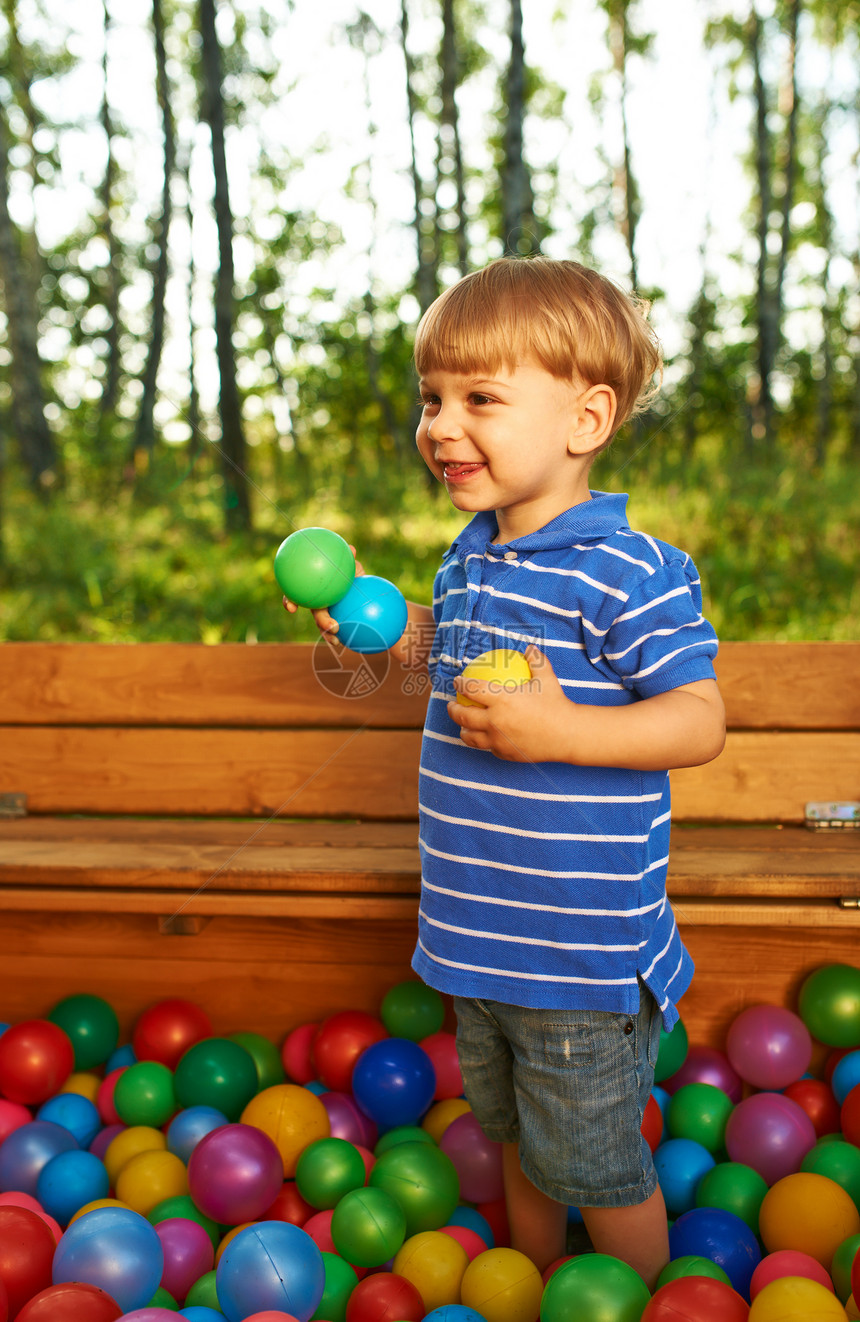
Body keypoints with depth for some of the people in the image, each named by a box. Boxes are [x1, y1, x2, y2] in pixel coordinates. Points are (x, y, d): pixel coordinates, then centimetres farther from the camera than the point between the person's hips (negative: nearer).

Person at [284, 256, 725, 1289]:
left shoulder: (625, 572, -21)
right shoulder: (470, 555, 5)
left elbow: (700, 721, -22)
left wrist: (559, 734, -33)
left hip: (582, 948, -8)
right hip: (483, 933, 8)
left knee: (593, 1166, 10)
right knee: (513, 1131, 27)